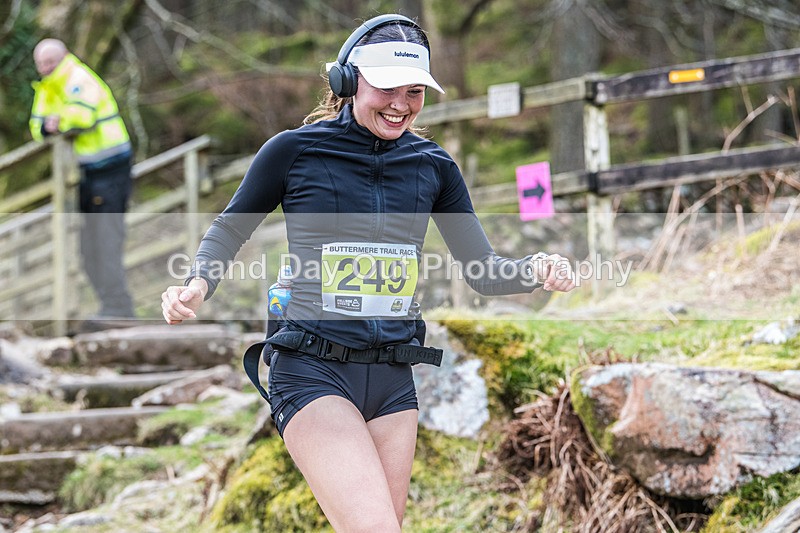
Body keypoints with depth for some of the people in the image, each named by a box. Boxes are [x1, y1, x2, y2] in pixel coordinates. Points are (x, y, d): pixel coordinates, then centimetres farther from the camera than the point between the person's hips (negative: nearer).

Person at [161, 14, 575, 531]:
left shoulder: (433, 165, 7)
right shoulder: (294, 150, -4)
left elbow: (483, 271, 11)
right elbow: (229, 231, 9)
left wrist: (536, 269, -10)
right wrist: (198, 285, -10)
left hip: (394, 382, 5)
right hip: (313, 373, -5)